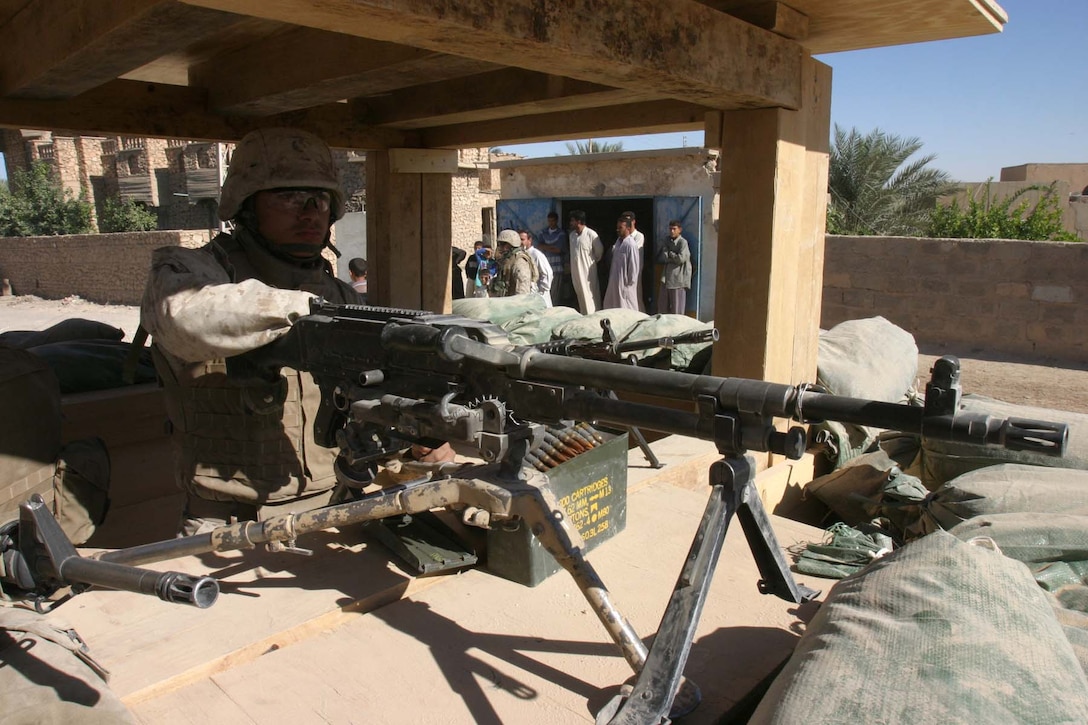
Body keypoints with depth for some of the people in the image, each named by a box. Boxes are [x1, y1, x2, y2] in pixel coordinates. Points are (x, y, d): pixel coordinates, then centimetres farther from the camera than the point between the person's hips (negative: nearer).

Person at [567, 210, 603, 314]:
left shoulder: (591, 234, -14)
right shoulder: (572, 234, 6)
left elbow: (599, 251, -3)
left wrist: (593, 261, 9)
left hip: (588, 270, -6)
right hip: (575, 270, 6)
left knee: (591, 295, -3)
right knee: (580, 295, 13)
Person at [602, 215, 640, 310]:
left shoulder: (630, 245, -18)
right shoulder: (618, 241, 8)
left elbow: (634, 266, -17)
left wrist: (630, 283, -14)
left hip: (624, 283, -9)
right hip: (614, 281, 9)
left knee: (627, 309, 2)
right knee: (610, 306, 15)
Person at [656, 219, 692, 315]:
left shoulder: (683, 242, -7)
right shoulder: (666, 240, 9)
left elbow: (681, 258, -18)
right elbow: (660, 258, 2)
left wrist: (669, 254, -4)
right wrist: (673, 258, -11)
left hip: (677, 279, -6)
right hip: (666, 278, 6)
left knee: (677, 309, 0)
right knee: (662, 308, 10)